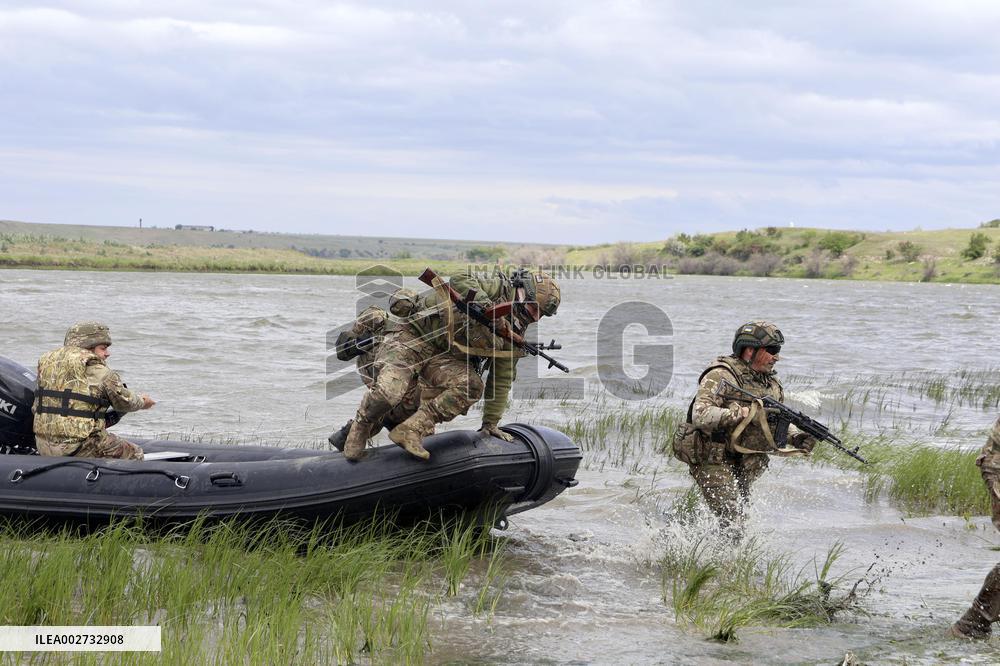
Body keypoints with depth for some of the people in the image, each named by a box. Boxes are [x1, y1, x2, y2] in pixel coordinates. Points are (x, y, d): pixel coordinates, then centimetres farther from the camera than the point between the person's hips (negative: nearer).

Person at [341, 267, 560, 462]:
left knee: (472, 386, -24)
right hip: (412, 334, -6)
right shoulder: (498, 287, -11)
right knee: (388, 392, -28)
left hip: (443, 357, 6)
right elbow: (459, 280, -27)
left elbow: (501, 380, 12)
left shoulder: (514, 334, 7)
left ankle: (411, 430, -19)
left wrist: (491, 423, 10)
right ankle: (361, 428, 4)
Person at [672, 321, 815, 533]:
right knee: (731, 523, -16)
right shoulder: (719, 376, -17)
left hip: (744, 464, 8)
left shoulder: (771, 383, 8)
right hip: (712, 461, -8)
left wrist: (796, 436, -3)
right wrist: (742, 413, -33)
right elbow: (700, 416, -28)